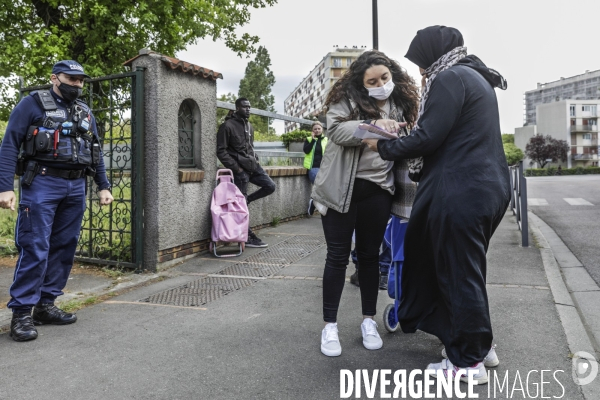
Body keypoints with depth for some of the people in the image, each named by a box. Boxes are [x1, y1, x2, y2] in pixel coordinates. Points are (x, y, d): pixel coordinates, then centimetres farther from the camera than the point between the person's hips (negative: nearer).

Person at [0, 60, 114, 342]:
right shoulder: (33, 104, 1)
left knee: (64, 247, 7)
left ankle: (46, 305, 17)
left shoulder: (85, 112, 17)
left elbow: (96, 152, 19)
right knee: (35, 249, -6)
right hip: (42, 184, -5)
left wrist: (103, 186, 12)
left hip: (76, 187, 6)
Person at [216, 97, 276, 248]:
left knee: (270, 186, -1)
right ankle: (248, 237, 4)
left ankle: (245, 200, 15)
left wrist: (255, 160, 7)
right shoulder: (228, 126, -10)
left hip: (252, 165, 8)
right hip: (240, 169, -8)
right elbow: (221, 151, -12)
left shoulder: (249, 126, 15)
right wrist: (236, 167, -16)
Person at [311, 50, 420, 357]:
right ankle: (330, 326, 14)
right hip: (341, 189, -3)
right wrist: (374, 125, -33)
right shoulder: (346, 99, -4)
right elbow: (336, 130, -21)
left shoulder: (401, 105, 8)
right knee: (338, 256, 2)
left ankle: (369, 321, 26)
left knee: (370, 255, 12)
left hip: (377, 191, 3)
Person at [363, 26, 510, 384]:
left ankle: (469, 362, 15)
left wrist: (384, 147, -3)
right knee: (468, 269, 19)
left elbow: (429, 137, -17)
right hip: (487, 186, 10)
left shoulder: (450, 78, -10)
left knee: (458, 273, 1)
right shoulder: (475, 77, 19)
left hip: (461, 193, -10)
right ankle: (480, 345, 31)